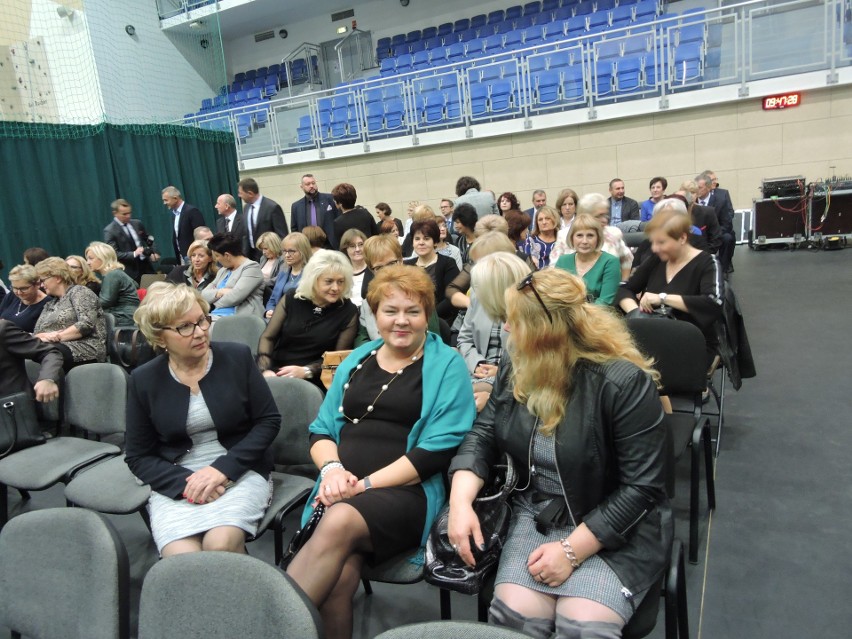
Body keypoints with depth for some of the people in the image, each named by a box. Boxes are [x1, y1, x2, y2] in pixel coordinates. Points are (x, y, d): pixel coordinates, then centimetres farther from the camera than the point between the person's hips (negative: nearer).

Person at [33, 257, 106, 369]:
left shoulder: (79, 292, 4)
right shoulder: (49, 303, 27)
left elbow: (86, 324, -11)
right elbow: (36, 333, 18)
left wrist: (58, 336, -14)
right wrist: (42, 336, -5)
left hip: (84, 349, -6)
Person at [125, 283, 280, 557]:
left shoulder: (238, 357, -2)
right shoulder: (143, 380, 1)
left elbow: (269, 421, -2)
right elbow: (138, 457, 5)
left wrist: (223, 468, -15)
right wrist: (185, 483, -14)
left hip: (240, 472, 0)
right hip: (175, 483, 1)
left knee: (220, 544, -28)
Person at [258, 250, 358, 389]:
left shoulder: (349, 312, -3)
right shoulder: (292, 298, 2)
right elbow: (267, 337, 3)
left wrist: (305, 371, -15)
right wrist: (266, 370, -13)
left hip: (311, 381, -2)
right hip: (276, 372, 3)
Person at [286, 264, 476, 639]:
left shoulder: (447, 365, 2)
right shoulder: (356, 360, 17)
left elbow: (438, 448, -8)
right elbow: (321, 429, 16)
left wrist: (366, 484, -14)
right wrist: (331, 468, -7)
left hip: (407, 492, -3)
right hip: (341, 492, 4)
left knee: (340, 521, -33)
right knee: (338, 577, -27)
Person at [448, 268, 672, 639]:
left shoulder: (624, 382, -19)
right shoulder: (515, 370, 0)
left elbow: (641, 486, -19)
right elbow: (482, 436, 2)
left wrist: (572, 549, -21)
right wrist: (461, 501, -15)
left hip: (614, 528, -3)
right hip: (535, 514, 4)